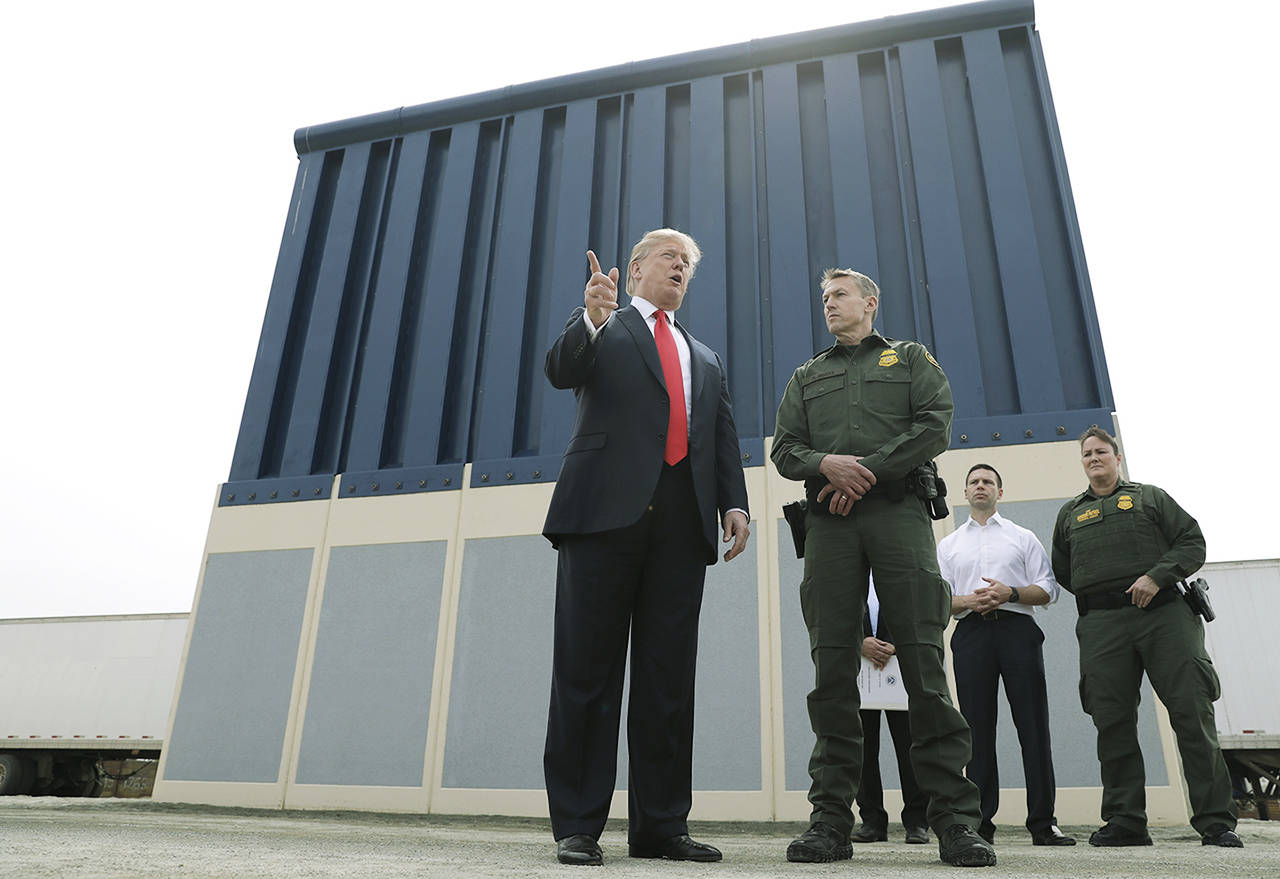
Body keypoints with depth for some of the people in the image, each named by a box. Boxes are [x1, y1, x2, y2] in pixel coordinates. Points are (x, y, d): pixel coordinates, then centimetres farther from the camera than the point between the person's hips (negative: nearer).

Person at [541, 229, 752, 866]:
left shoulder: (706, 360, 28)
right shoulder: (600, 326, 16)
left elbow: (724, 440, 19)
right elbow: (560, 371, -4)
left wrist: (734, 503, 3)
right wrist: (593, 318, -22)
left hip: (682, 521, 4)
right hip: (607, 509, -4)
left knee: (669, 675, 4)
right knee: (588, 670, -3)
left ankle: (660, 826, 12)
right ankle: (577, 827, 4)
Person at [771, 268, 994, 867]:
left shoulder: (910, 358, 20)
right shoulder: (806, 378, 26)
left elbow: (935, 424, 3)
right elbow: (783, 449, 15)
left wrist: (869, 472, -7)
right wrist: (827, 464, -8)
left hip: (897, 512, -2)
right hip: (829, 521, 2)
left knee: (923, 660, -9)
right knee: (833, 665, -3)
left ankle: (954, 818, -4)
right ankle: (831, 817, 0)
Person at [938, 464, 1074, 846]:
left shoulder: (1023, 538, 17)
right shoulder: (948, 545, 20)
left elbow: (1048, 590, 8)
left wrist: (1010, 593, -11)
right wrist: (969, 601, -8)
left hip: (1017, 629, -1)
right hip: (971, 633, 1)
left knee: (1033, 725, -5)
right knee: (978, 728, -1)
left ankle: (1043, 822, 0)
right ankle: (980, 822, 2)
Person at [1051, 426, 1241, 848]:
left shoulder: (1150, 497, 17)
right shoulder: (1070, 513, 23)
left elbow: (1193, 542, 6)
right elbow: (1061, 570, 25)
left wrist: (1157, 576, -9)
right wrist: (1095, 595, 11)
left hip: (1164, 613, -2)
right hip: (1102, 624, 2)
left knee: (1192, 712, -7)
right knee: (1113, 722, -2)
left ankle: (1216, 821, -1)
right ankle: (1125, 822, 3)